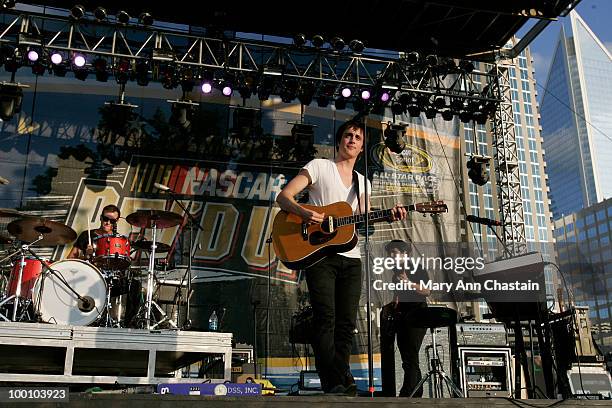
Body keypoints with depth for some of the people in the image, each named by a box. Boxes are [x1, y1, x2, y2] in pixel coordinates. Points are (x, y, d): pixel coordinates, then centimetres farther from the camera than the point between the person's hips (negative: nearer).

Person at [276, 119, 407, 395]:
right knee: (326, 319, -14)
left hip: (351, 258, 5)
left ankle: (335, 388, 6)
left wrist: (389, 216, -2)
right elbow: (283, 197, -3)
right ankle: (339, 383, -15)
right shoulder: (319, 166, 5)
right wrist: (304, 213, -22)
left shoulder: (362, 182, 21)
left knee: (346, 323, 1)